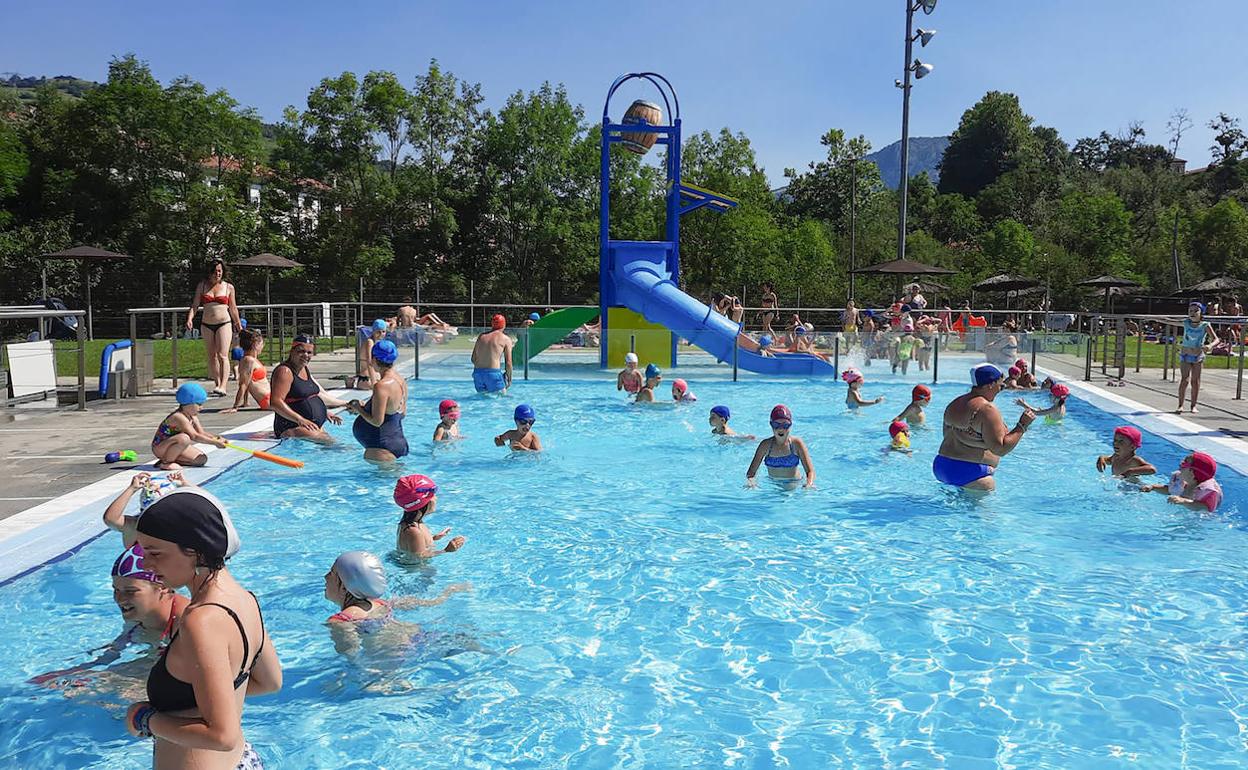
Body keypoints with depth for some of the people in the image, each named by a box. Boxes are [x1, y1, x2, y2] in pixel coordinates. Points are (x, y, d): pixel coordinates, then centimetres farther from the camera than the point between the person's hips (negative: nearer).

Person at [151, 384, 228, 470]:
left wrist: (216, 438, -14)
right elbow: (194, 436, -34)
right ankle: (166, 463, -18)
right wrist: (215, 442, -33)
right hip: (159, 448, -9)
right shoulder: (178, 417, -28)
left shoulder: (192, 416, 1)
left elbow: (201, 433, 3)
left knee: (202, 459, -1)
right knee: (184, 438, -38)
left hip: (171, 446, 9)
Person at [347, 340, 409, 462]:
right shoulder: (401, 381, 7)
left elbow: (377, 421, -21)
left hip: (382, 448, -9)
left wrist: (358, 409, -3)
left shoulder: (381, 386, -21)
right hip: (398, 441, 9)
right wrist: (365, 406, 18)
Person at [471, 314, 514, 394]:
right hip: (493, 372, -5)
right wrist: (509, 378, 12)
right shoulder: (506, 339, 4)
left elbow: (473, 359, 14)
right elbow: (508, 363, 0)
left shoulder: (481, 336, 16)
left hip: (477, 372, 5)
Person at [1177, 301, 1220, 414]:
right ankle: (1180, 405, -7)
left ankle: (1193, 406, 14)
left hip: (1198, 357, 0)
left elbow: (1216, 339, -17)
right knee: (1184, 380, -8)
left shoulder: (1205, 325, -10)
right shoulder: (1185, 323, -5)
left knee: (1195, 381, 5)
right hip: (1185, 355, 0)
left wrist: (1210, 345, -34)